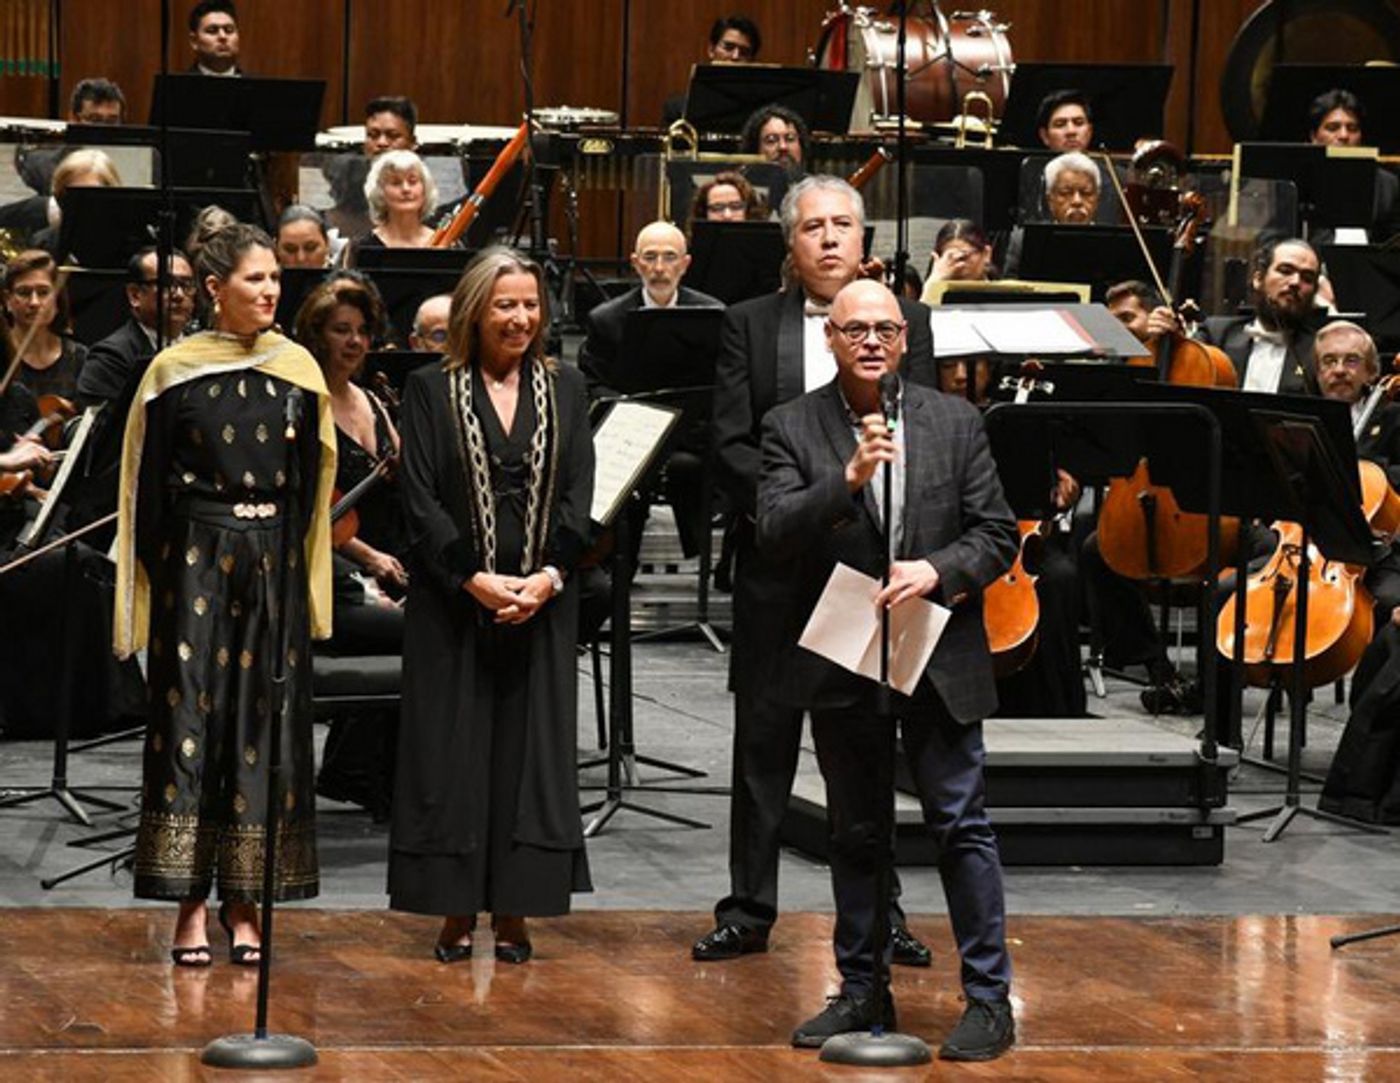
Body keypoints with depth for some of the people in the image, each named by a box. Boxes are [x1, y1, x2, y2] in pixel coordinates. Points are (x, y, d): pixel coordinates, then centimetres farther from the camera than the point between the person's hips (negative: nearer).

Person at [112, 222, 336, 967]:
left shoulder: (299, 370, 6)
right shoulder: (174, 371, -2)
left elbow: (313, 480, 10)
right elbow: (148, 483, 1)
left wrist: (301, 576, 4)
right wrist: (152, 581, -4)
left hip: (274, 566, 3)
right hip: (196, 562, -2)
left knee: (264, 727, 2)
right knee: (188, 721, -3)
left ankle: (243, 903, 8)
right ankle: (191, 905, 1)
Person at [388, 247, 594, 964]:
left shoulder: (564, 389, 9)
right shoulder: (431, 391, 2)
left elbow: (578, 492, 3)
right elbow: (420, 499, -5)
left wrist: (549, 575, -12)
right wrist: (474, 579, -15)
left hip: (542, 602, 2)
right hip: (451, 601, -2)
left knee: (529, 749, 1)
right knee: (453, 754, -1)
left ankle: (514, 912, 6)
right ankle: (457, 914, 4)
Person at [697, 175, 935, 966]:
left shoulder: (907, 322, 6)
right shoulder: (751, 325, 5)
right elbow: (731, 447, -1)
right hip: (776, 562, 0)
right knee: (764, 738, 6)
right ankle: (748, 911, 13)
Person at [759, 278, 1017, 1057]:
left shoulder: (956, 422, 2)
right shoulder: (794, 428, -1)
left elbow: (998, 534, 1)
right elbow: (775, 534, -14)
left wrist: (938, 570, -17)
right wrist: (848, 477, -27)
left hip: (941, 660, -1)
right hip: (842, 663, 1)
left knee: (962, 824, -2)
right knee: (857, 834, 12)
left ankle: (989, 998, 3)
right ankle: (863, 992, 22)